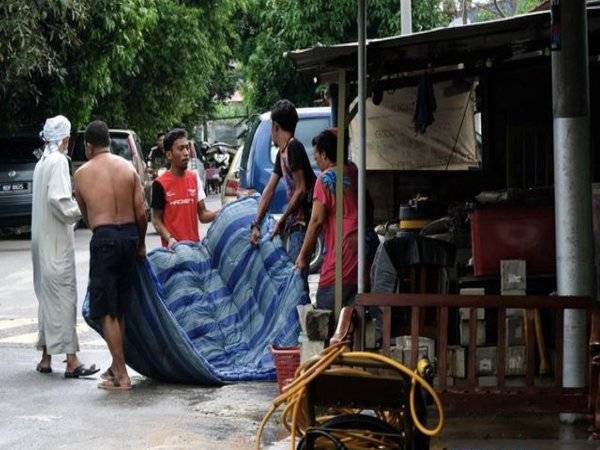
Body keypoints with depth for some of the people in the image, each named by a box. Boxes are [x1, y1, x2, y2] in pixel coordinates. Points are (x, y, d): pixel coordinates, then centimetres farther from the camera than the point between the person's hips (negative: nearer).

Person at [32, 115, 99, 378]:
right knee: (63, 295, -8)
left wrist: (72, 210, 12)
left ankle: (46, 358, 17)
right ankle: (71, 361, -8)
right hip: (57, 240, -9)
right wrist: (79, 211, -7)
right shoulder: (58, 161, -13)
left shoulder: (42, 163, 13)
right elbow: (58, 200, -22)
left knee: (48, 296, 13)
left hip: (43, 239, 9)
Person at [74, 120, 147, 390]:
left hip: (104, 238, -4)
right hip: (130, 234, 4)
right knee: (120, 308, 18)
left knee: (107, 311, 1)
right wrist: (141, 244, 14)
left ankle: (121, 376, -3)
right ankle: (117, 366, 28)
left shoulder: (82, 174, -1)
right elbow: (141, 211, 1)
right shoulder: (128, 168, 4)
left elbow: (85, 214, 10)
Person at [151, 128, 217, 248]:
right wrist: (169, 238, -20)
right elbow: (156, 219, -3)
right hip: (173, 247, -4)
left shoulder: (195, 178, 7)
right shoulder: (160, 184, -7)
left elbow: (202, 215, 8)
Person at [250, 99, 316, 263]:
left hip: (304, 223, -9)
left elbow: (301, 190, -18)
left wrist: (282, 221, -11)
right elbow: (269, 191, 13)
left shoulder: (294, 148, -14)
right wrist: (256, 224, 8)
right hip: (296, 223, 9)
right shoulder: (282, 153, 14)